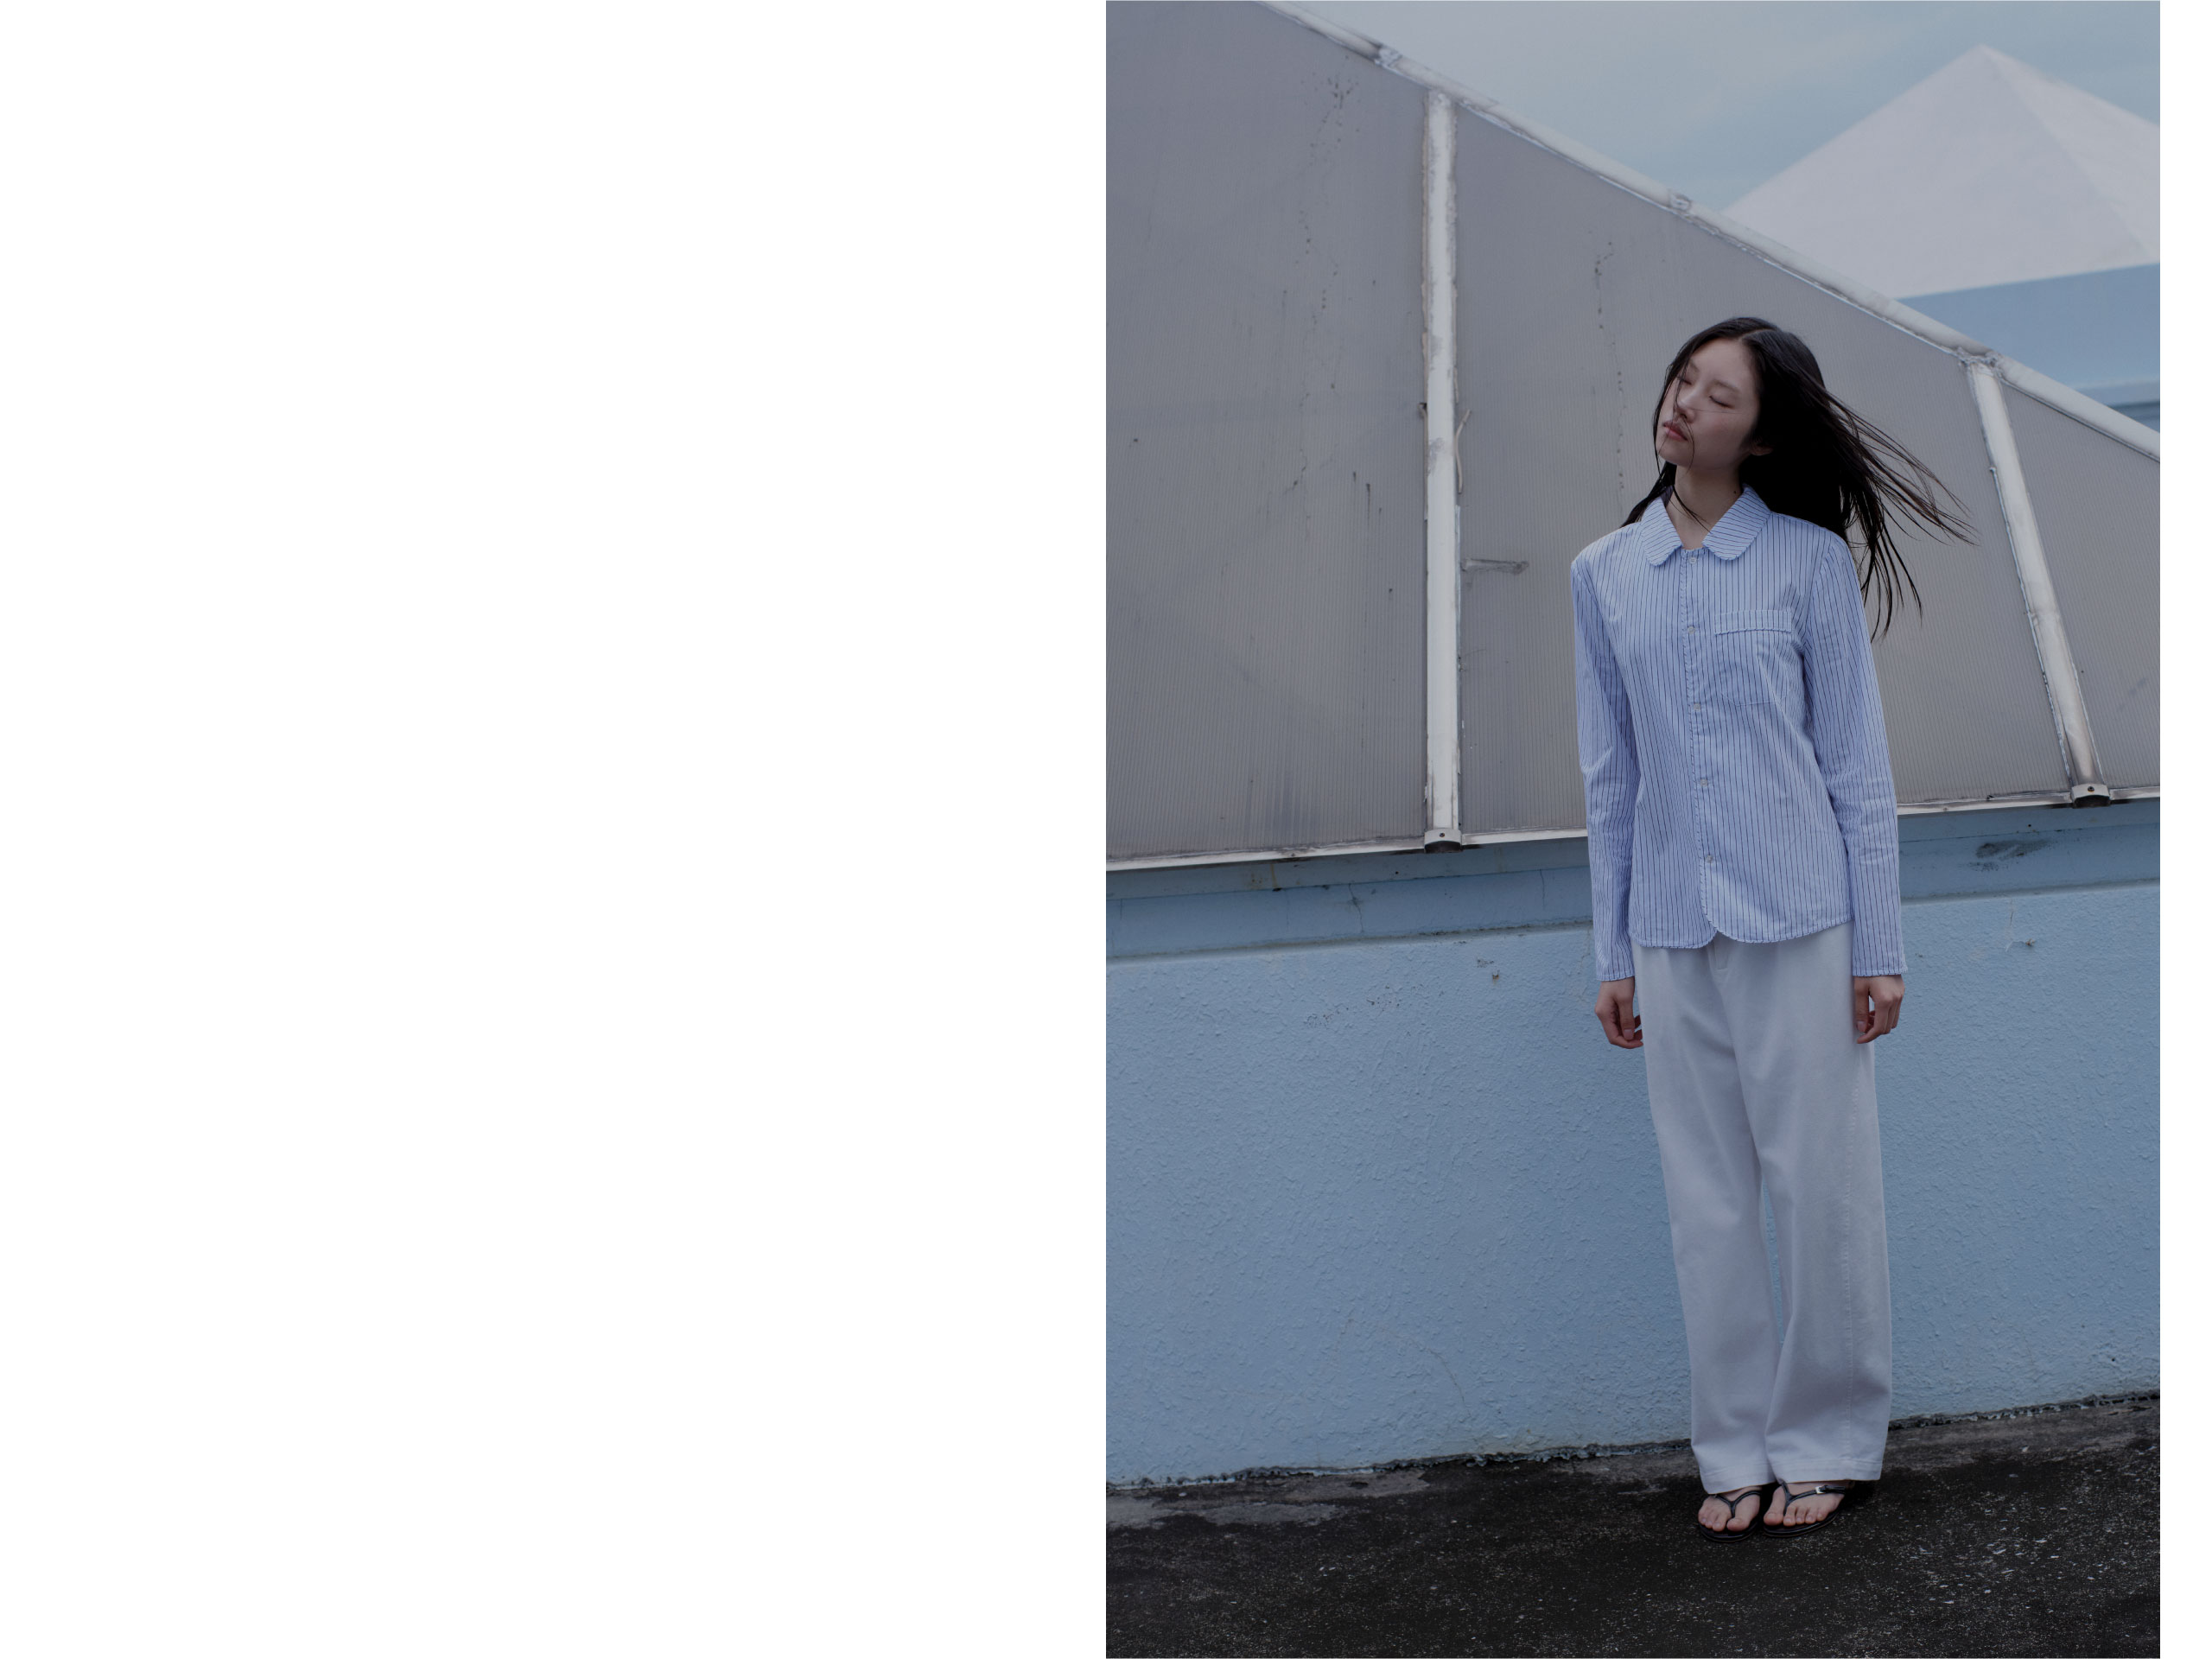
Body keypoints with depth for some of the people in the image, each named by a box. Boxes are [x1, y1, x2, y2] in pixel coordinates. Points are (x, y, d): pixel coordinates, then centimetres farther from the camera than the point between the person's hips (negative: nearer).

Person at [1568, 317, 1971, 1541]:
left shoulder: (1812, 562, -1)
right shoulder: (1604, 575, 7)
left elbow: (1856, 765, 1)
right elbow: (1611, 775, 10)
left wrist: (1880, 948, -2)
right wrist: (1613, 955, 10)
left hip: (1796, 917, -2)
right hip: (1672, 928, 3)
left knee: (1821, 1186, 2)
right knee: (1707, 1201, 8)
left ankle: (1824, 1444, 18)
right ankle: (1735, 1452, 20)